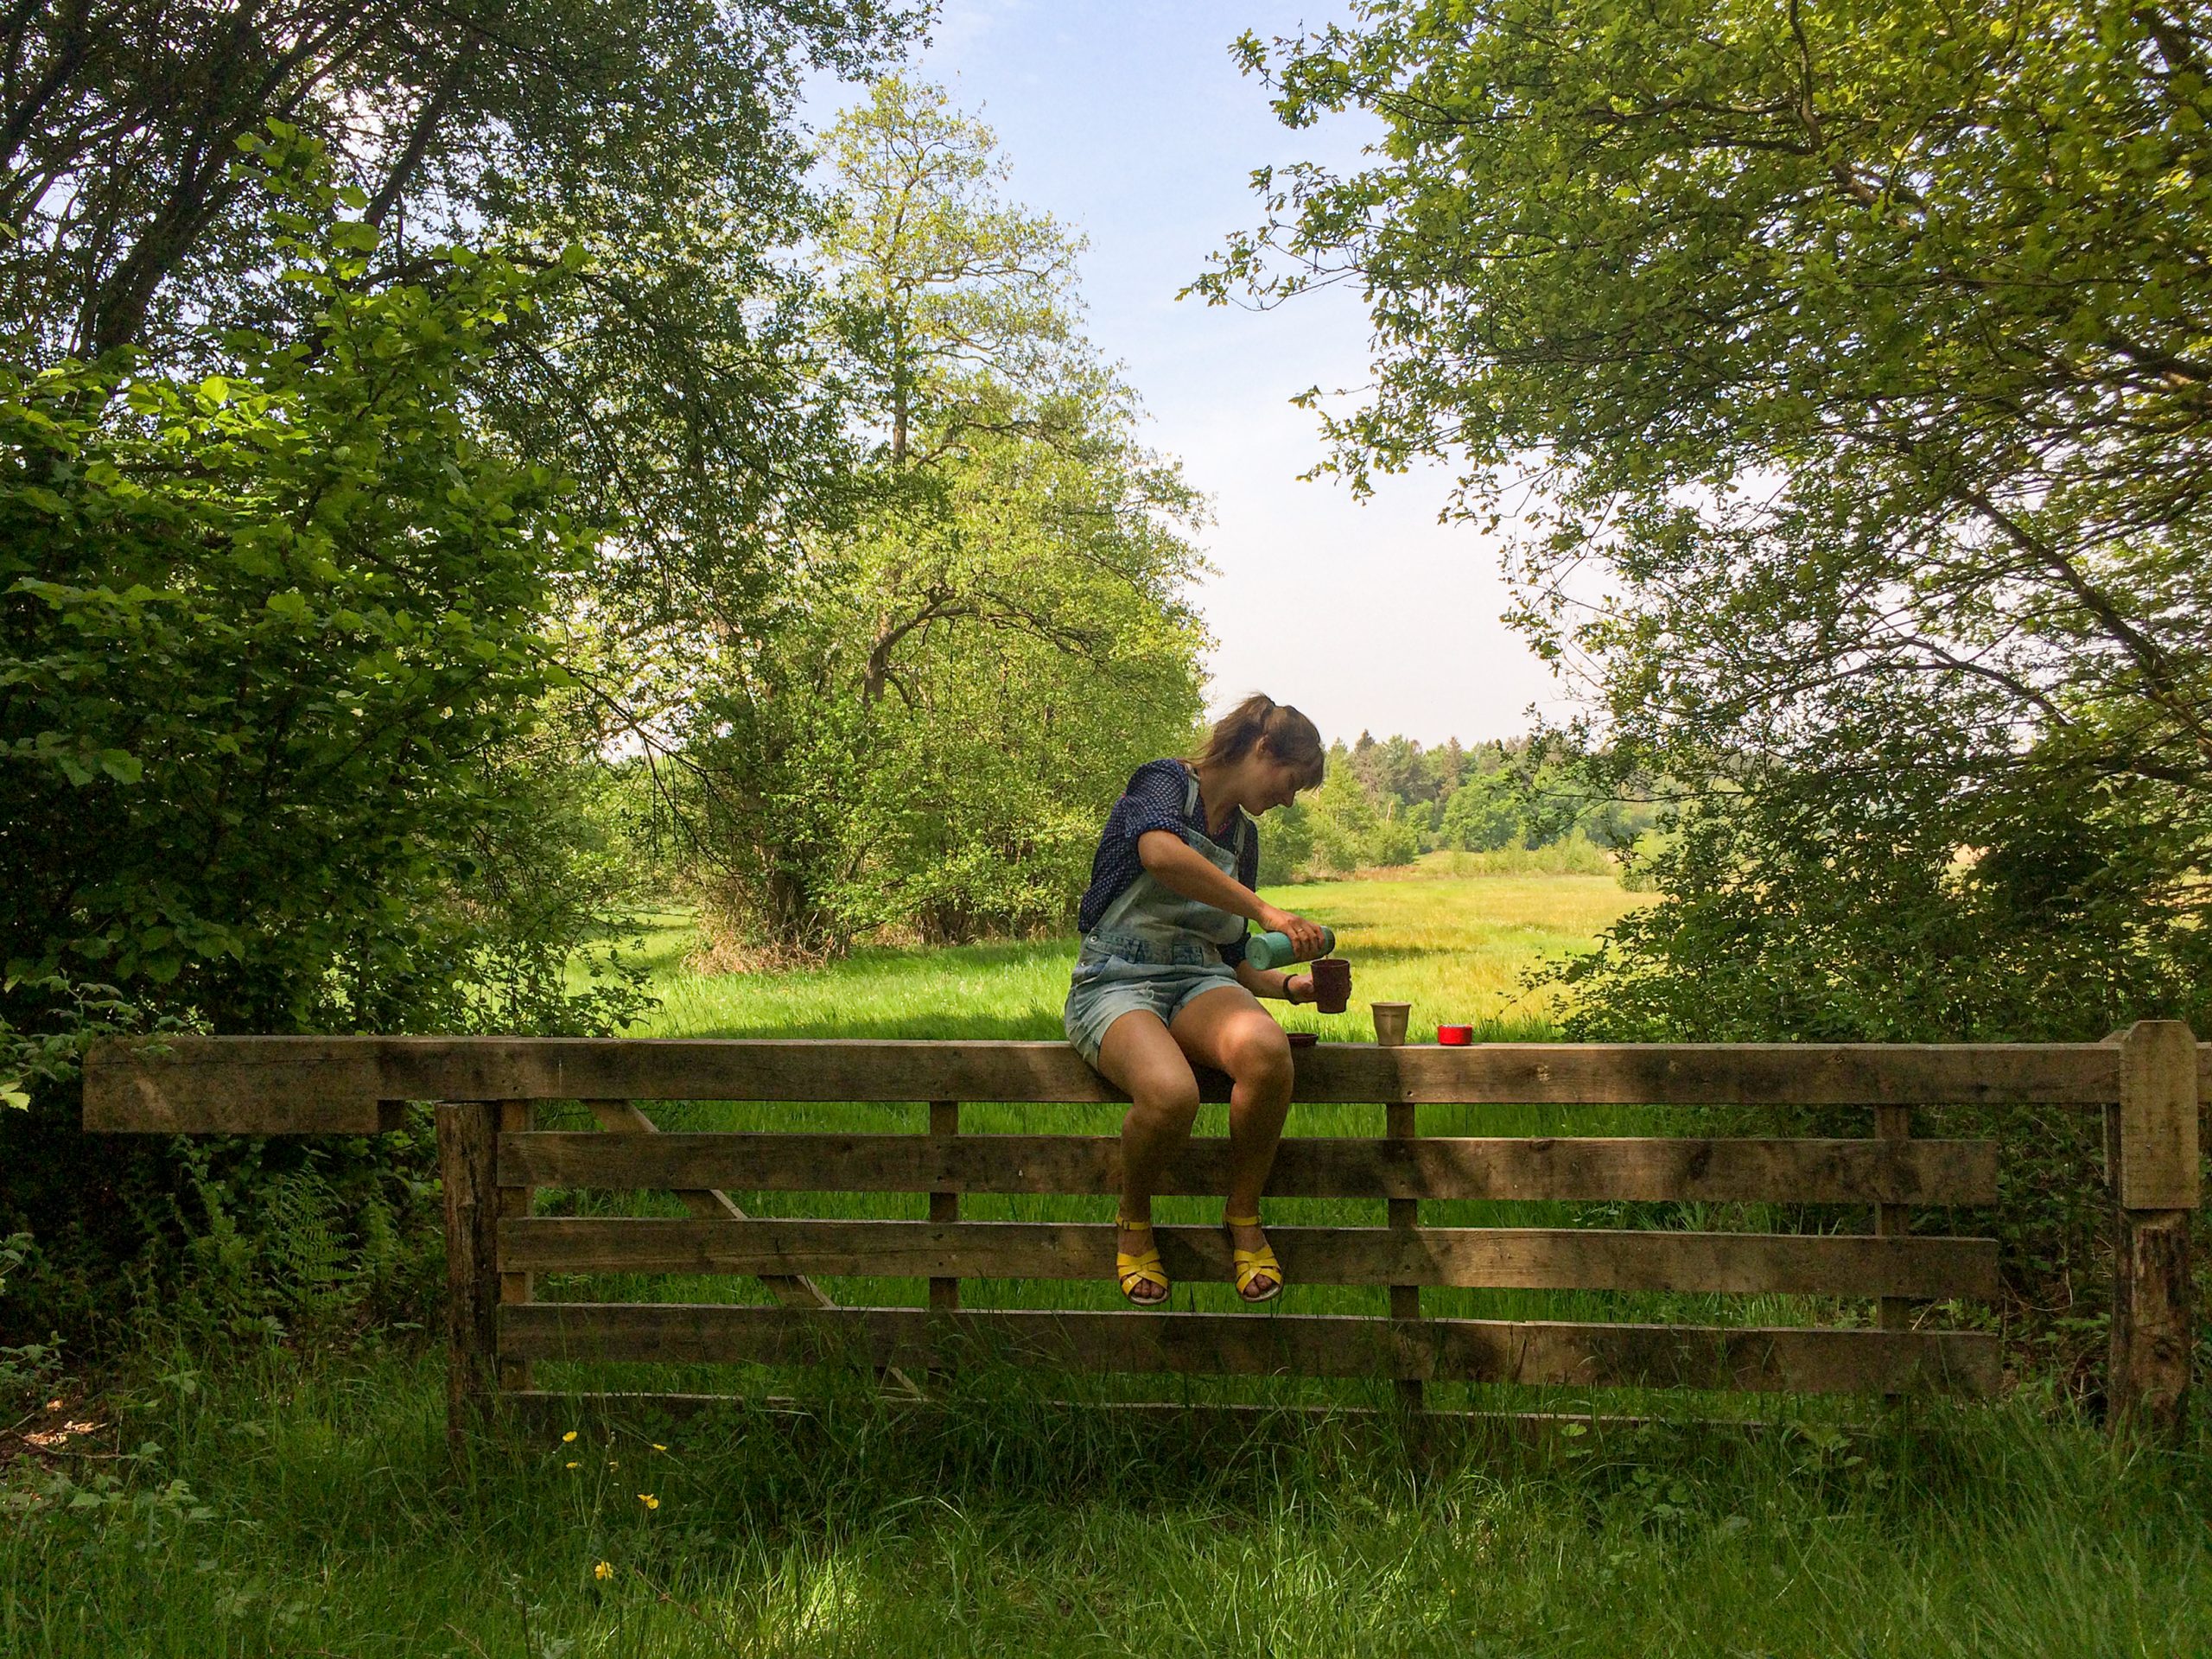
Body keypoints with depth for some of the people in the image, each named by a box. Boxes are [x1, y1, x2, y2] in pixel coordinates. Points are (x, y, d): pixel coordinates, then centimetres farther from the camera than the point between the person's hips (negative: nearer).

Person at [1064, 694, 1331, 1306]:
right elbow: (1161, 854, -27)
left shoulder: (1243, 837, 21)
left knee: (1267, 1049, -33)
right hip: (1118, 979, -5)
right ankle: (1134, 1223, -5)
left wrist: (1286, 985, 8)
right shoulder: (1164, 782, -1)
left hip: (1199, 980, 5)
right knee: (1171, 1093, -38)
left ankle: (1244, 1217, -10)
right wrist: (1264, 910, -24)